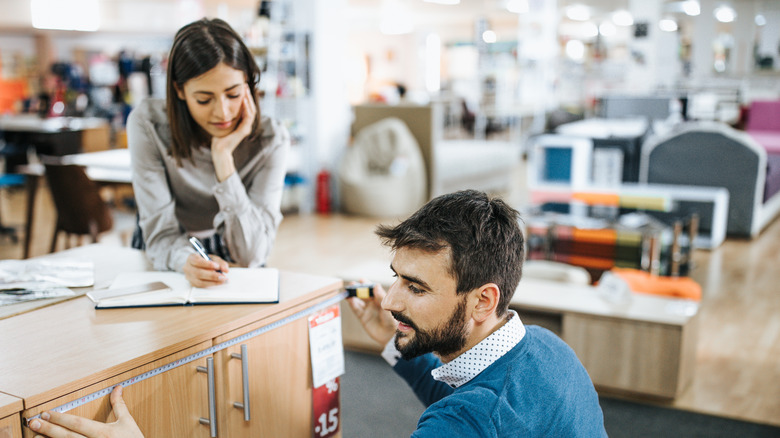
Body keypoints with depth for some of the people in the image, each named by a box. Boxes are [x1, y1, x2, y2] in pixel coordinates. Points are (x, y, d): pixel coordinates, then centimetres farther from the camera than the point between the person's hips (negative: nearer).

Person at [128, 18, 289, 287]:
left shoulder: (271, 139, -16)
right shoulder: (147, 124, -16)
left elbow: (251, 256, -21)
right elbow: (161, 234, -18)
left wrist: (224, 157, -28)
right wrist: (187, 261, -40)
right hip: (161, 266, 0)